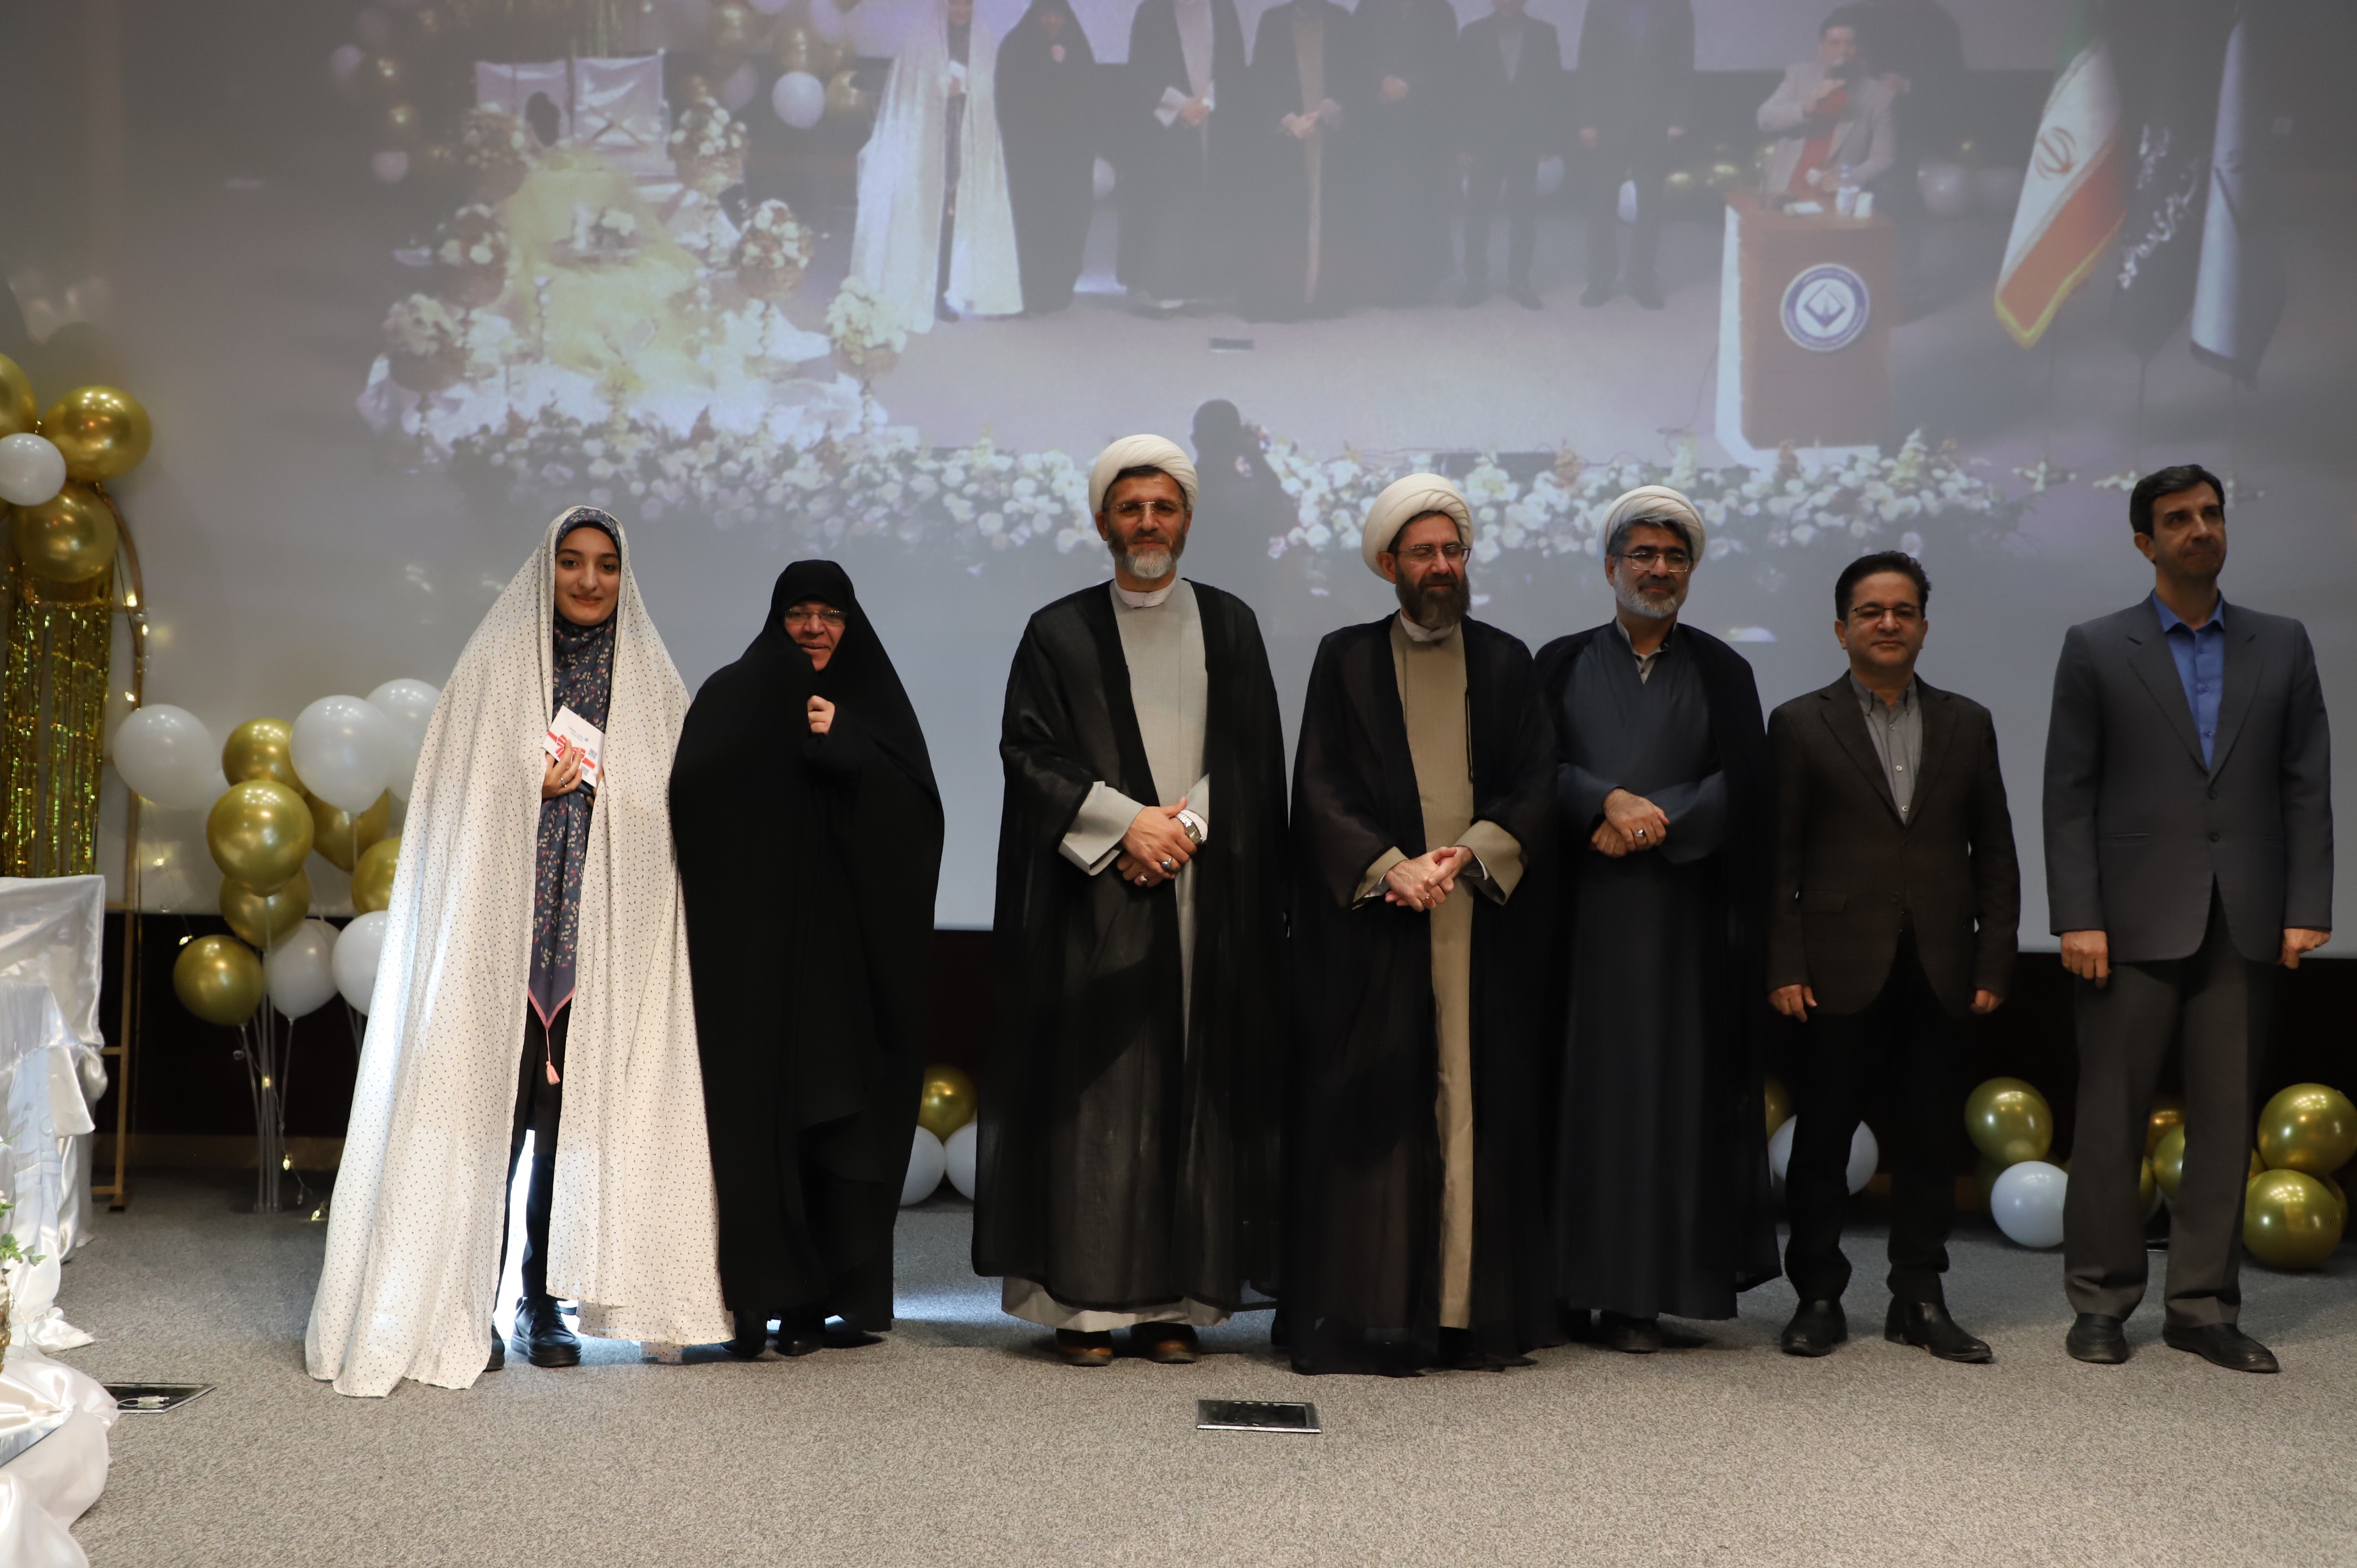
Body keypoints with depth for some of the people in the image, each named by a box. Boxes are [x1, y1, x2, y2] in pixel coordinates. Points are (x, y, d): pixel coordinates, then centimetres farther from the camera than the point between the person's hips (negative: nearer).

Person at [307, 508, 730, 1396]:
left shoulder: (651, 682, 13)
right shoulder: (493, 667, 7)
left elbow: (673, 806, 12)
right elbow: (453, 797, 6)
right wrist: (531, 787, -9)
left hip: (602, 932, 2)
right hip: (501, 919, -2)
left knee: (575, 1111, 1)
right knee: (488, 1104, -6)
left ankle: (544, 1304, 11)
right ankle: (464, 1307, 1)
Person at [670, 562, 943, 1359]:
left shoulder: (873, 703, 11)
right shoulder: (736, 695, 6)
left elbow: (916, 809, -3)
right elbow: (690, 788, -11)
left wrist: (843, 744, -14)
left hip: (847, 947, 2)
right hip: (755, 942, -2)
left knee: (840, 1113, -1)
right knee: (759, 1109, -6)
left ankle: (821, 1299, 6)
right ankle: (759, 1296, -2)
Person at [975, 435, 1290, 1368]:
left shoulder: (1230, 627, 12)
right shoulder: (1059, 633, 7)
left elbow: (1251, 756, 6)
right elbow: (1029, 750, -1)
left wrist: (1183, 825, -9)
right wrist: (1126, 820, -12)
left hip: (1207, 896, 2)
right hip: (1094, 901, -2)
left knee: (1195, 1090, 0)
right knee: (1093, 1094, -5)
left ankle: (1175, 1298, 5)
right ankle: (1085, 1300, 0)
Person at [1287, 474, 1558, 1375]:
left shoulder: (1505, 662, 14)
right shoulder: (1347, 659, 8)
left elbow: (1535, 784, 5)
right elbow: (1321, 785, 0)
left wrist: (1467, 856, -12)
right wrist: (1389, 866, -14)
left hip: (1484, 921, 2)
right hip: (1370, 921, -2)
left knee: (1479, 1107, 0)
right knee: (1369, 1109, -4)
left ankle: (1473, 1308, 4)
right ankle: (1368, 1316, -1)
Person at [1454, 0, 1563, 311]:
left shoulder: (1544, 34, 5)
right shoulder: (1474, 34, 3)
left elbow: (1554, 88, 5)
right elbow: (1463, 89, 2)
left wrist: (1546, 139, -3)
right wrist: (1468, 140, -5)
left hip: (1526, 141, 1)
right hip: (1485, 139, -1)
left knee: (1523, 213, 3)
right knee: (1478, 213, 0)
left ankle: (1519, 282, 9)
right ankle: (1476, 282, 5)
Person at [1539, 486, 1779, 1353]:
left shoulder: (1721, 672, 11)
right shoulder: (1562, 663, 10)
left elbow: (1741, 785, 0)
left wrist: (1647, 821, -12)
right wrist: (1610, 800, -17)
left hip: (1685, 915, 1)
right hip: (1580, 912, 0)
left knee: (1672, 1091, -2)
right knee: (1580, 1088, -2)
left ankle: (1643, 1294, 2)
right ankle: (1572, 1286, 3)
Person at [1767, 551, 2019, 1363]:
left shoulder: (1966, 723, 13)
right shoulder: (1801, 724, 4)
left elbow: (1995, 854, 12)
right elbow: (1777, 859, 0)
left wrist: (1993, 964, 4)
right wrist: (1783, 967, -8)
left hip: (1939, 971, 3)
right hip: (1842, 969, -2)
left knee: (1928, 1138, 6)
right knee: (1823, 1137, 2)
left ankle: (1919, 1298, 16)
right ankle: (1819, 1296, 13)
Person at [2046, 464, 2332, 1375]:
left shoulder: (2281, 646, 11)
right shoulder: (2097, 650, 3)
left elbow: (2306, 786, 8)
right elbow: (2068, 795, -1)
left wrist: (2307, 909, -1)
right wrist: (2077, 917, -9)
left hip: (2244, 924, 3)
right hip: (2134, 922, -2)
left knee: (2225, 1119, 6)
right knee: (2111, 1117, 2)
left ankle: (2204, 1307, 14)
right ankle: (2102, 1301, 12)